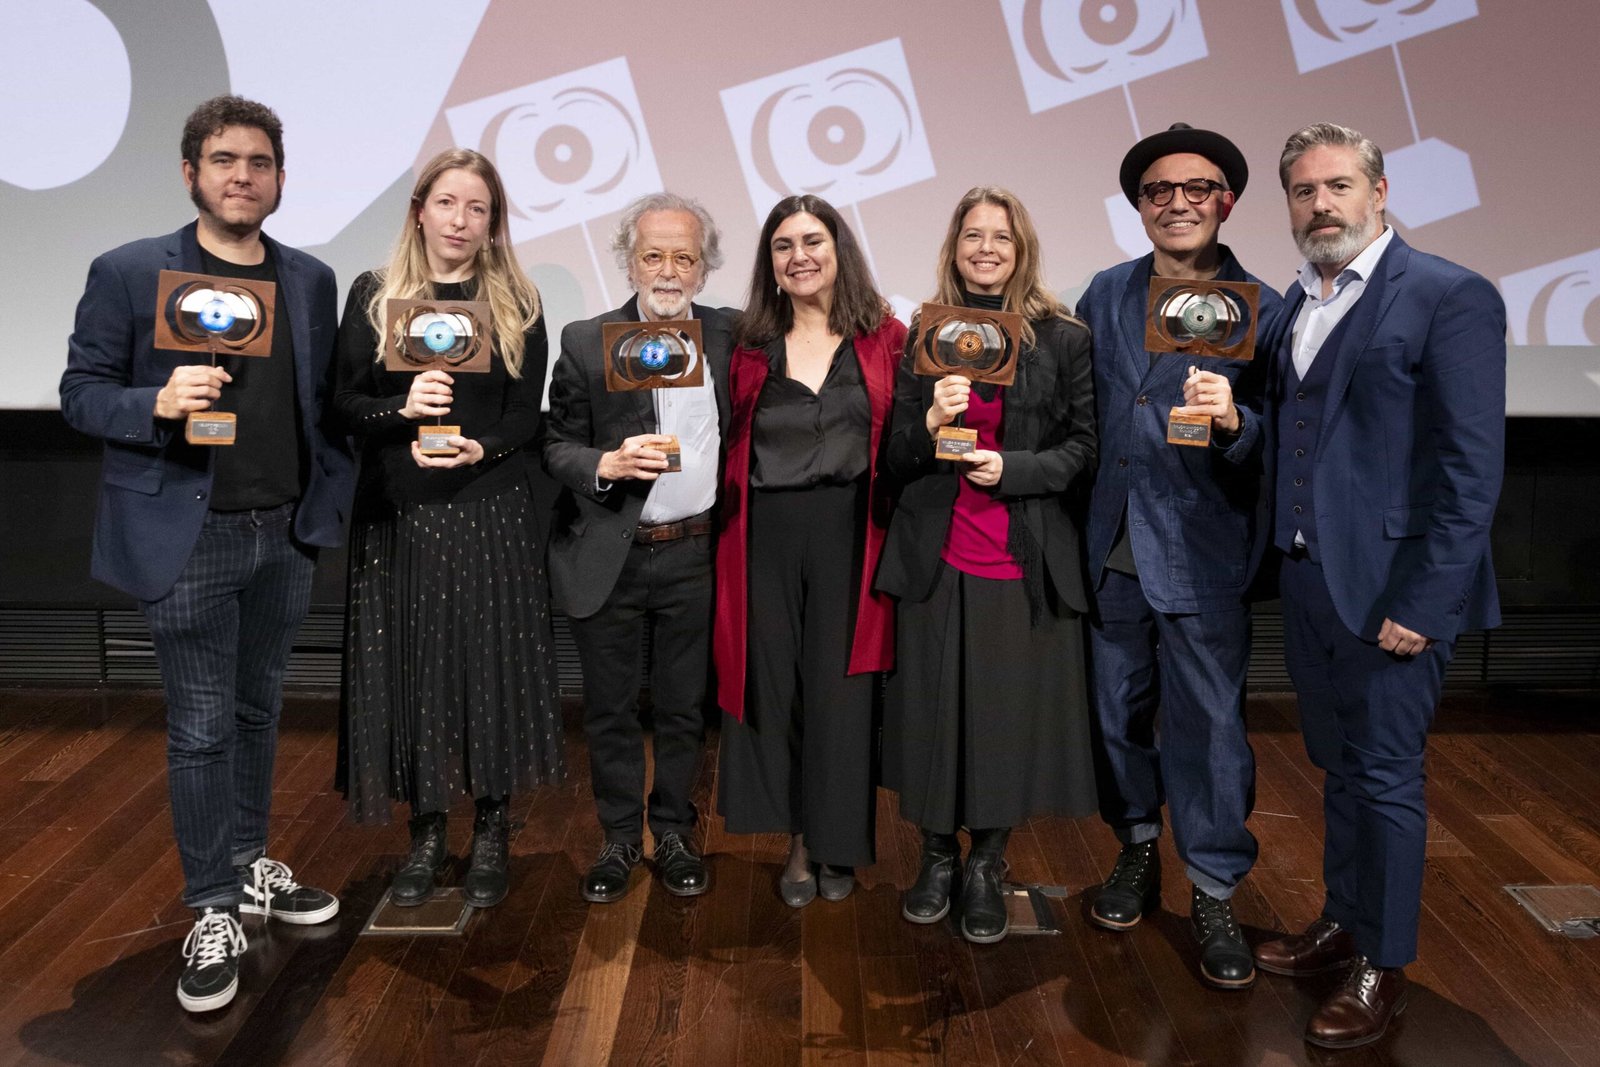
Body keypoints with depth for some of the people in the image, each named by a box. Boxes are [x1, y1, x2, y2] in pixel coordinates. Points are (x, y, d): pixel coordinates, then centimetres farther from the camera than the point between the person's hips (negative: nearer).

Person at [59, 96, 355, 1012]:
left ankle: (248, 868, 32)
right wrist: (158, 404, -23)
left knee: (259, 713, 16)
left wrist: (330, 502, 4)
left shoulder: (312, 280, 7)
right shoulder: (128, 273, -4)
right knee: (202, 729, 2)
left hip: (287, 534, 4)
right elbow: (81, 394, -4)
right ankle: (215, 912, 15)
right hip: (190, 536, -4)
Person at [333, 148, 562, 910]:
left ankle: (490, 835, 16)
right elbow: (346, 403, 2)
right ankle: (427, 834, 18)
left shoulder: (516, 305, 6)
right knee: (411, 669, 4)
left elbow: (525, 417, 1)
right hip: (398, 514, 1)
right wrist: (403, 410, -17)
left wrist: (479, 448, -18)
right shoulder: (373, 296, 6)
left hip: (491, 514, 0)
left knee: (492, 665, 1)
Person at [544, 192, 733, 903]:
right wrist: (608, 464, -22)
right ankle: (619, 839, 29)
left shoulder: (730, 337, 3)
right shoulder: (585, 343, -2)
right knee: (610, 709, 11)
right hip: (609, 560, -1)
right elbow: (555, 449, -3)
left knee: (684, 708, 12)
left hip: (695, 556, 1)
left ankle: (673, 834, 31)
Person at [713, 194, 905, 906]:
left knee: (840, 687, 4)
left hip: (851, 534, -1)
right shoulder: (750, 346, 7)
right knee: (773, 684, 7)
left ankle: (837, 844, 22)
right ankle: (798, 842, 24)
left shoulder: (885, 339, 4)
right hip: (766, 539, 2)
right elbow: (729, 450, 8)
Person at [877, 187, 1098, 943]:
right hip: (937, 557, 2)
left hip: (1025, 560, -1)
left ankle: (986, 866, 22)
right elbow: (893, 460, 7)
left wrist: (1013, 469, -14)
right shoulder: (925, 335, 8)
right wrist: (930, 421, -13)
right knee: (934, 707, 6)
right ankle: (938, 856, 25)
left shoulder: (1063, 338, 3)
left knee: (1010, 710, 3)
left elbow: (1084, 448, 2)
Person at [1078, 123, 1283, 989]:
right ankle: (1137, 852, 36)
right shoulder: (1106, 295, 8)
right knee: (1119, 707, 15)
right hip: (1111, 548, 4)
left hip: (1201, 552, -4)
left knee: (1209, 724, 2)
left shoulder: (1261, 312, -5)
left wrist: (1233, 421, -30)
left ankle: (1214, 895, 19)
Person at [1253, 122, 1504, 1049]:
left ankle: (1384, 968, 20)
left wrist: (1423, 603, -18)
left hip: (1391, 589, -6)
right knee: (1341, 767, 18)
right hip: (1308, 579, 7)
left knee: (1385, 780, 4)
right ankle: (1343, 924, 35)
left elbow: (1473, 468, -15)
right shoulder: (1298, 303, 11)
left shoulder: (1451, 298, -11)